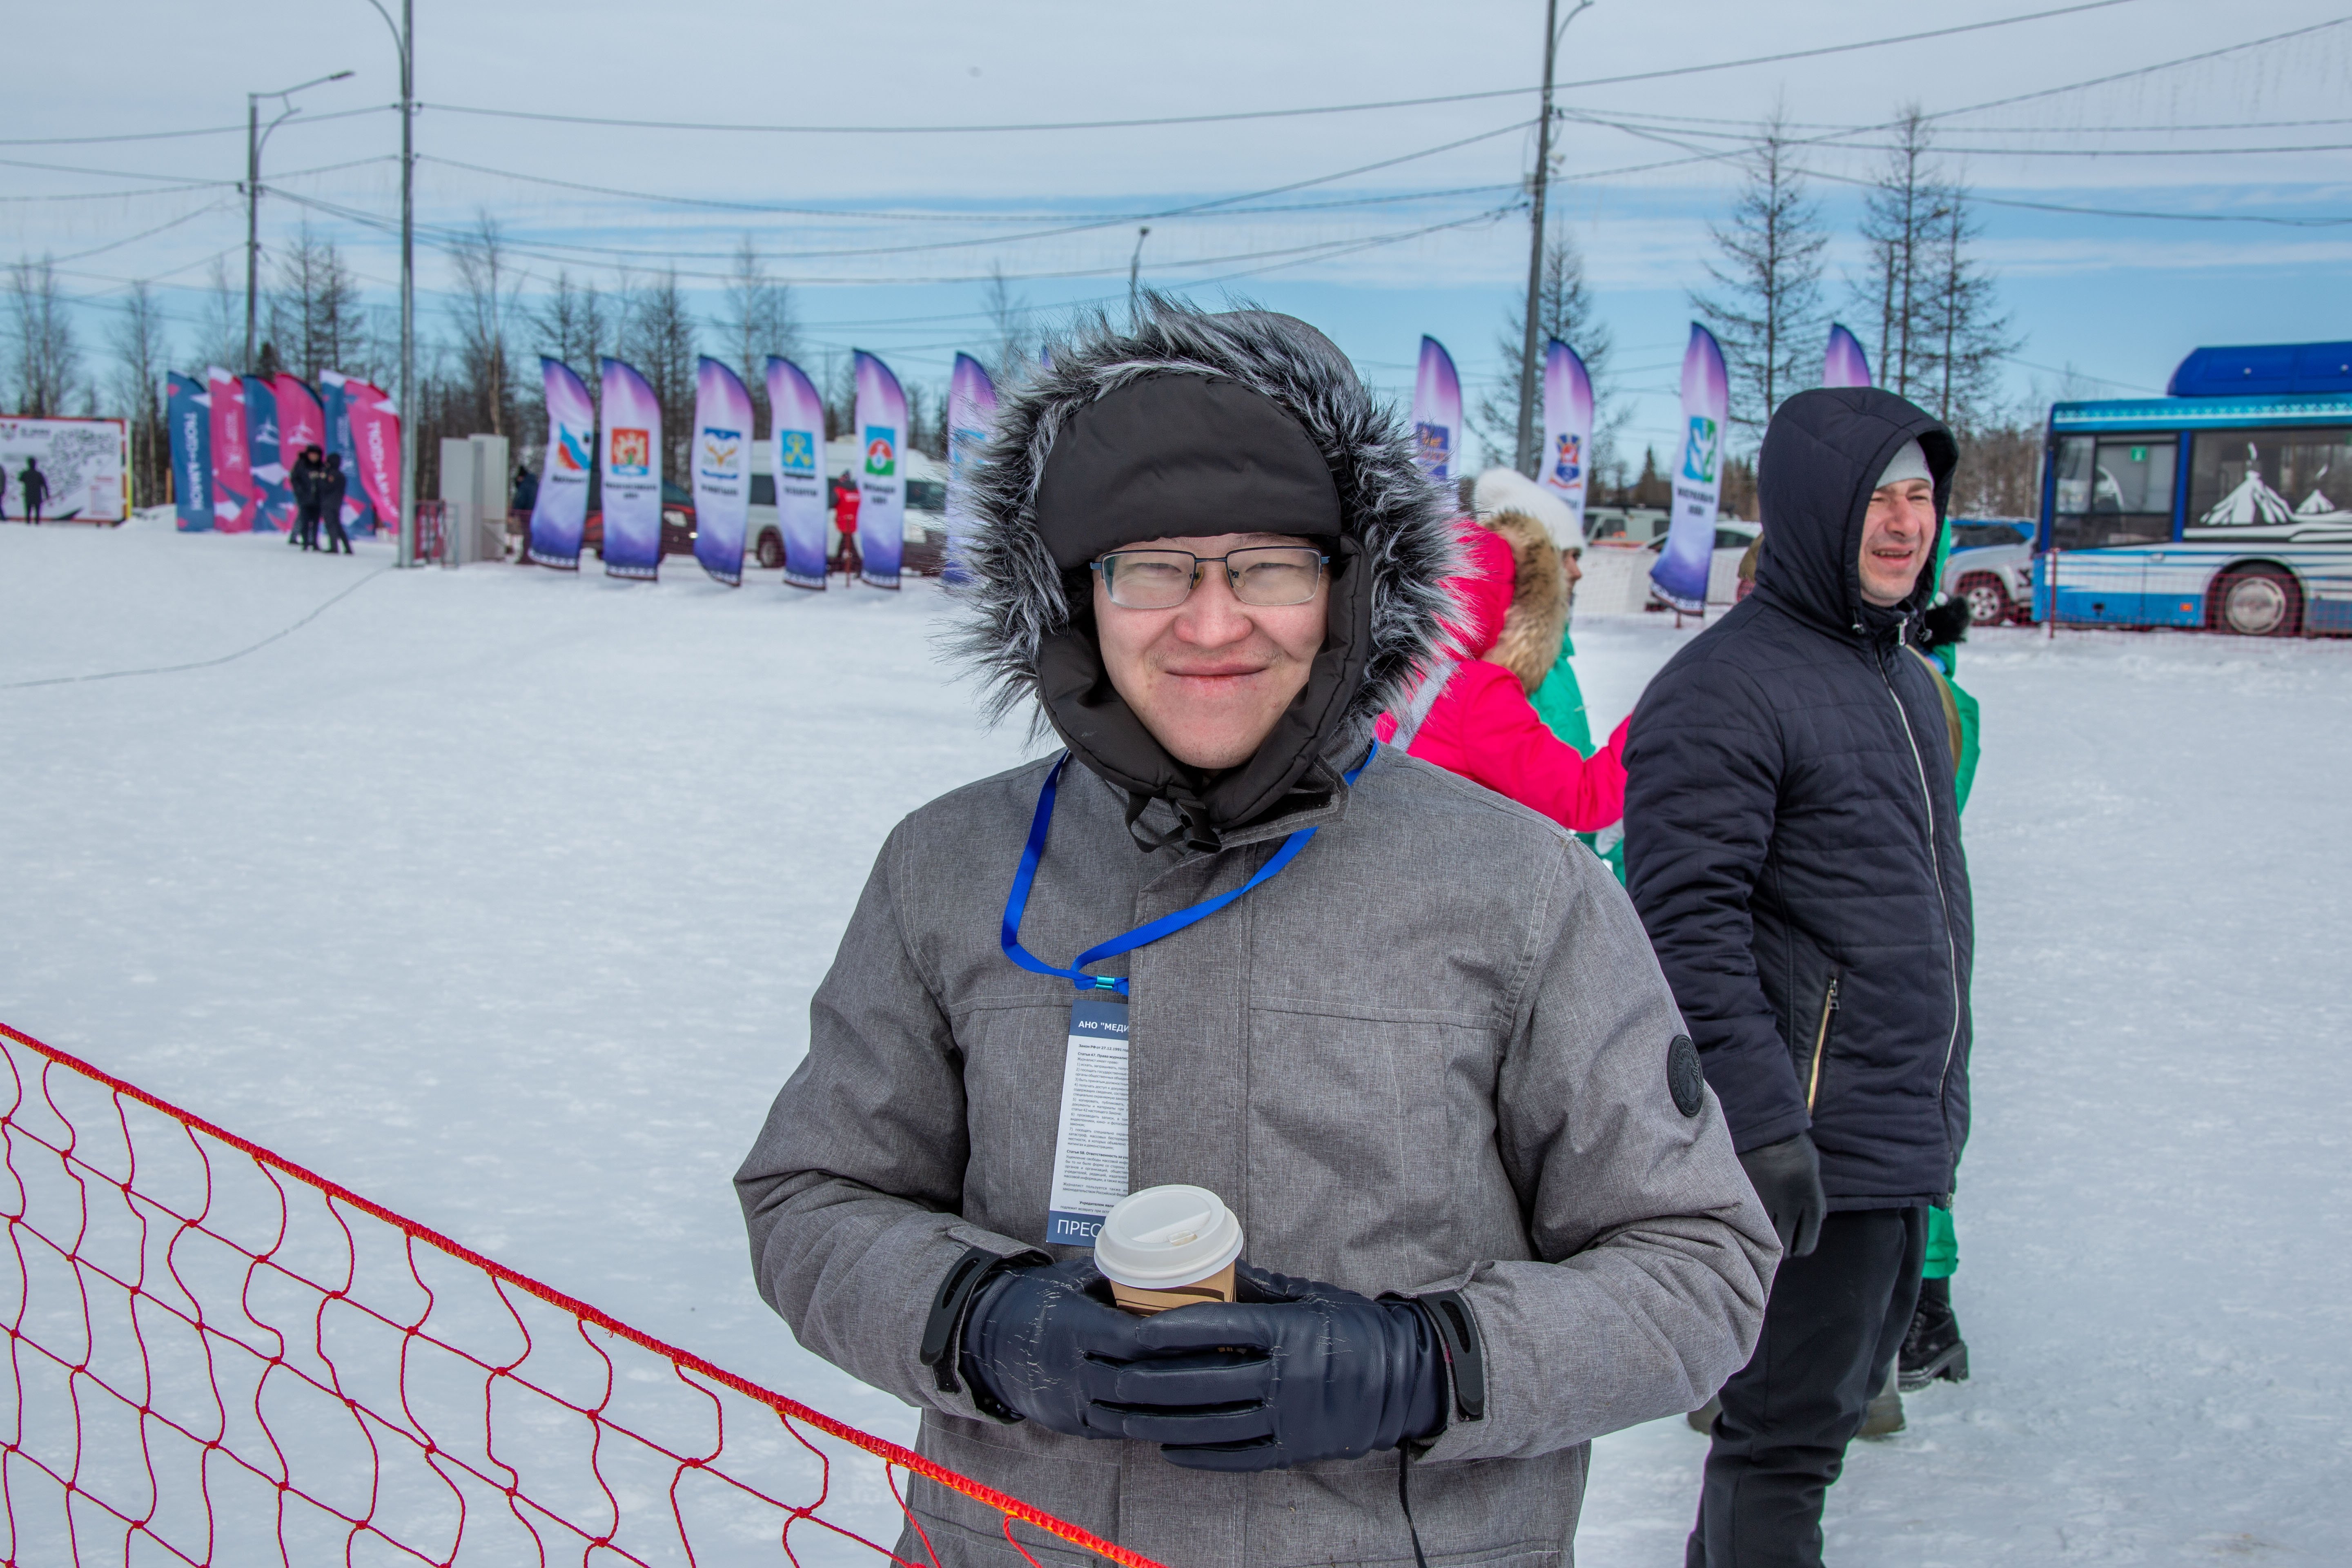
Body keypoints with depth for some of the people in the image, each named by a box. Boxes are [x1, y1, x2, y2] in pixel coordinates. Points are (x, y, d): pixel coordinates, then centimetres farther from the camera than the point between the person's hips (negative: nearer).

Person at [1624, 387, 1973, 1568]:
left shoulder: (1901, 675, 15)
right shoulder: (1723, 687, -16)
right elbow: (1689, 928, -21)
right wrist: (1766, 1131, -24)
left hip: (1907, 1145, 9)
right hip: (1814, 1152, -9)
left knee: (1837, 1393, 19)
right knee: (1789, 1425, 0)